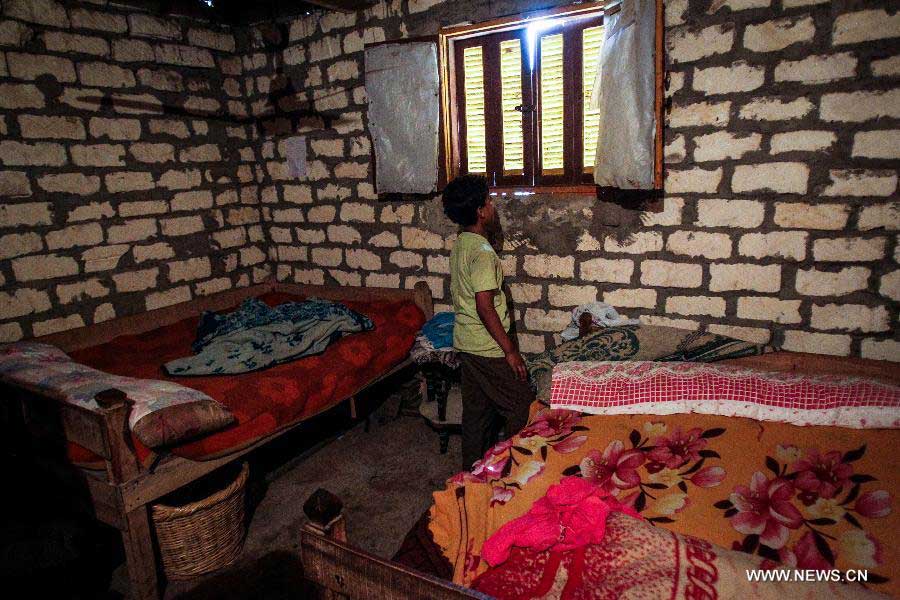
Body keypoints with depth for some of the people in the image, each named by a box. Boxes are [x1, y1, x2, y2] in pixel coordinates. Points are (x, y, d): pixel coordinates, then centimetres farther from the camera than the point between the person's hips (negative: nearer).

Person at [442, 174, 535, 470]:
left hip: (465, 344, 9)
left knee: (476, 411, 18)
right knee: (523, 406, 6)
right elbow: (485, 307, -25)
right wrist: (510, 350, -18)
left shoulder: (459, 245, 8)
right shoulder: (482, 252, -21)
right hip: (488, 349, -9)